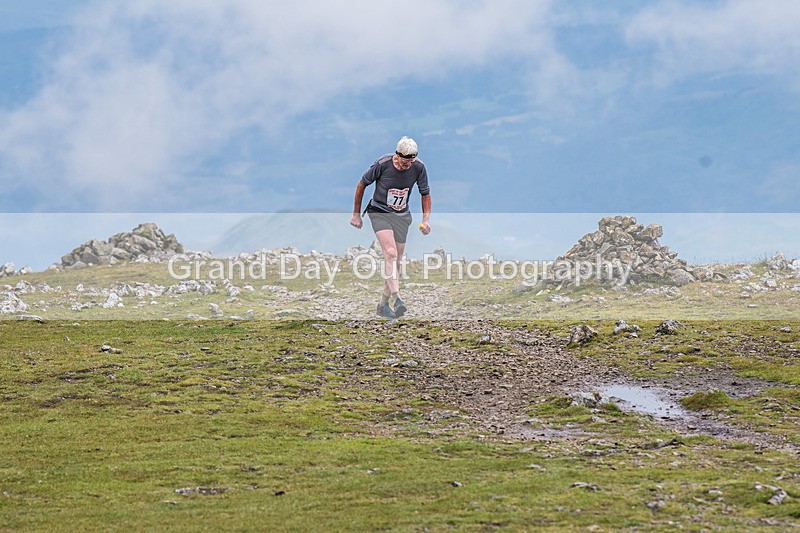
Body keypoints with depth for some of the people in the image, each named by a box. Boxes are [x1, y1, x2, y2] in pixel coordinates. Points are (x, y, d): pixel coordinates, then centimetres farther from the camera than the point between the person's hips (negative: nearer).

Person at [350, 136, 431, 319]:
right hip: (379, 213, -4)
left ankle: (383, 305, 17)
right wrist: (356, 214, 1)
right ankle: (396, 299, -33)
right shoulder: (382, 164, -20)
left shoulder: (418, 167, -11)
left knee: (396, 261, 4)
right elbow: (362, 184, -5)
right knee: (390, 253, -24)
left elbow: (425, 194, 5)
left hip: (402, 216, 4)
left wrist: (426, 219, -6)